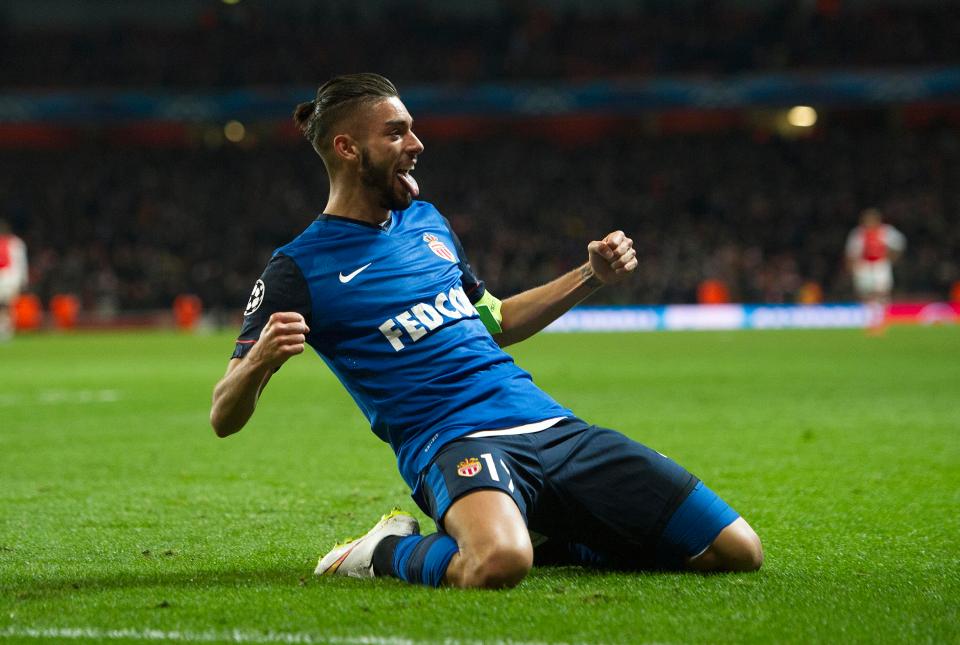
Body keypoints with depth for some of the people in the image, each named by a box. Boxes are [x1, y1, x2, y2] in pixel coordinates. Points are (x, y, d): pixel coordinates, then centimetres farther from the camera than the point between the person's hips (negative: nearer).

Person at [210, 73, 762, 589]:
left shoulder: (426, 220, 18)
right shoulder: (299, 268, -1)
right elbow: (225, 417, -5)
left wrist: (593, 276, 22)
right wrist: (260, 360, -28)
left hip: (550, 423, 7)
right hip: (452, 441, -6)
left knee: (738, 552, -3)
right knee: (497, 564, -43)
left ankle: (535, 535, 12)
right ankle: (389, 551, -8)